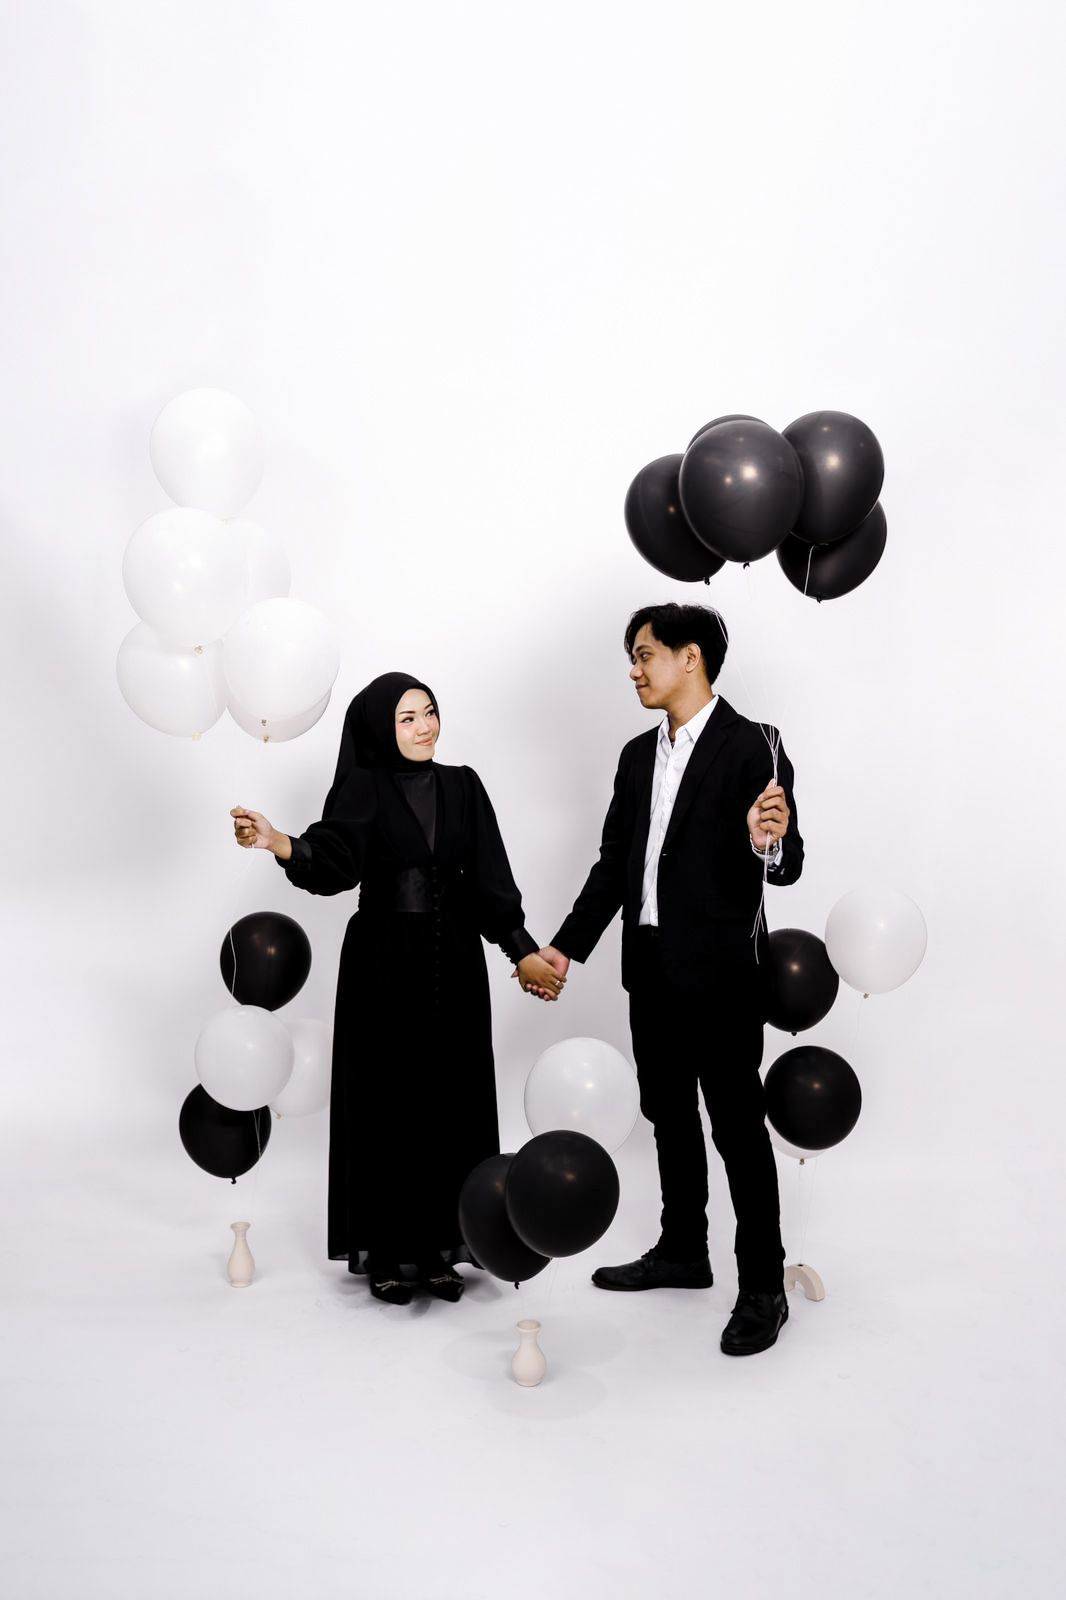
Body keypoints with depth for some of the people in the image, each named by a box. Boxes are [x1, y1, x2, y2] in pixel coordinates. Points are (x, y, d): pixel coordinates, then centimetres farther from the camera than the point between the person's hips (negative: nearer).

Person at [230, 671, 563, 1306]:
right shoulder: (363, 790, -4)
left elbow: (490, 879, 3)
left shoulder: (462, 787, 5)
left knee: (451, 1100, 6)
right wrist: (280, 843, -41)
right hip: (384, 966, -3)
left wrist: (523, 949, -5)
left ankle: (440, 1244, 19)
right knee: (386, 1101, 1)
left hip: (454, 965, 3)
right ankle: (385, 1252, 14)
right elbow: (334, 861, -21)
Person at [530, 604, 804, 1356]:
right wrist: (567, 946, 11)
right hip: (651, 963, 7)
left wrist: (771, 842, -36)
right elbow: (613, 862, 14)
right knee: (669, 1115, 17)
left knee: (737, 1122, 0)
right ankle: (682, 1251, 33)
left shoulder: (751, 746, -11)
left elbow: (785, 865, -14)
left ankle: (763, 1286, 12)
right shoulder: (639, 754, 11)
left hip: (720, 969, -7)